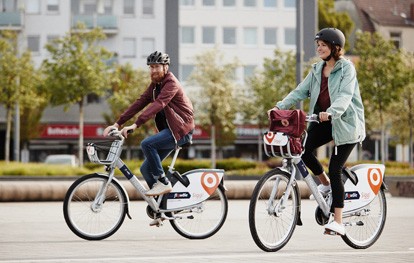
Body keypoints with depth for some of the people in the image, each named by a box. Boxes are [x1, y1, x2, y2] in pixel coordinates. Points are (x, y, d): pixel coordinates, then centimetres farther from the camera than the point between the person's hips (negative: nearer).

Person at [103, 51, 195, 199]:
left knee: (147, 143, -28)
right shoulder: (155, 85, 12)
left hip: (181, 130, -9)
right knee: (146, 169, 1)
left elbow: (157, 105, -29)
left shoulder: (171, 84, -15)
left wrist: (135, 125, -40)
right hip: (167, 129, 9)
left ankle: (163, 182, -16)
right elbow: (139, 103, 6)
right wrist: (117, 124, -4)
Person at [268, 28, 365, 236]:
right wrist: (280, 106, -12)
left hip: (345, 123, -6)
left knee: (335, 170, -11)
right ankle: (325, 183, 10)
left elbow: (345, 96, -24)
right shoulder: (317, 70, 11)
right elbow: (301, 91, 3)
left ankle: (338, 221, -5)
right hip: (324, 122, 6)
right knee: (303, 148, -19)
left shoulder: (347, 68, -9)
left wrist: (331, 112, -42)